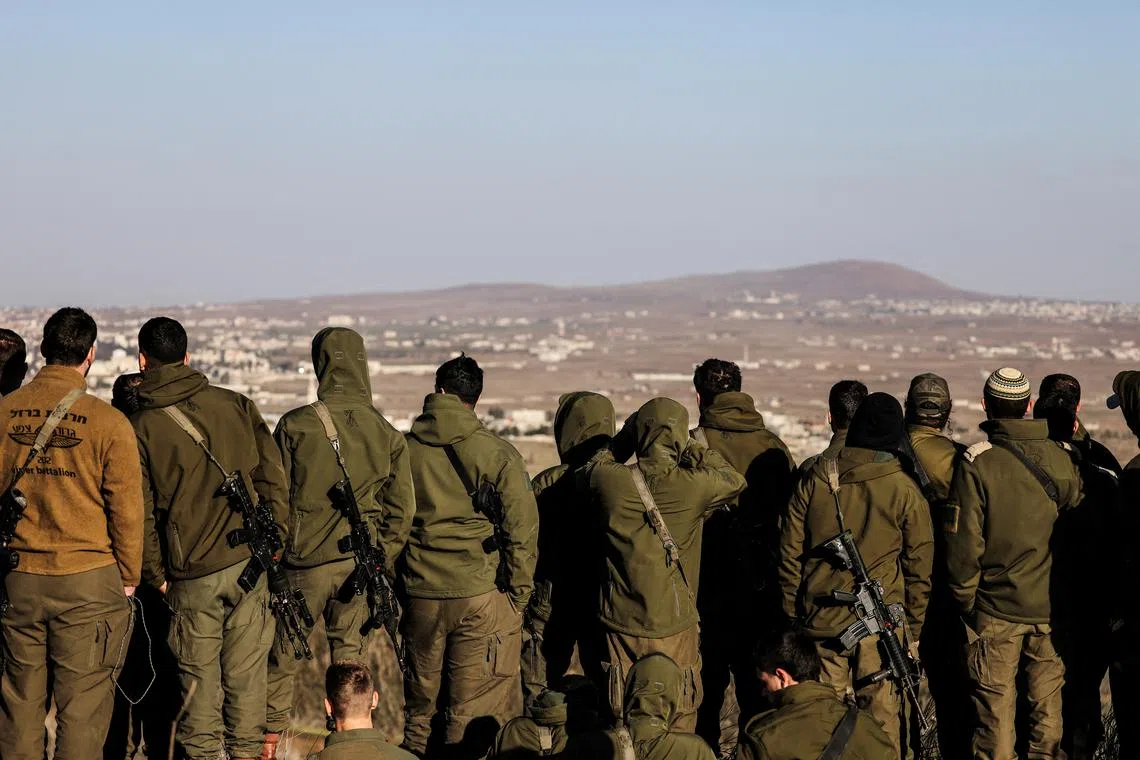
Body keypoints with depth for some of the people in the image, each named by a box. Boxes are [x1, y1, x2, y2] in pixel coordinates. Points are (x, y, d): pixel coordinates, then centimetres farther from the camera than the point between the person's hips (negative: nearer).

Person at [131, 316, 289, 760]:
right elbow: (272, 476, 3)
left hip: (192, 575, -2)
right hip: (249, 562, 2)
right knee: (246, 672, 9)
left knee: (199, 676, 9)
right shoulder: (235, 405, 4)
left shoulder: (140, 427, -2)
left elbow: (140, 511, -3)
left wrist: (157, 575, 6)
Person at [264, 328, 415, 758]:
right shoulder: (387, 434, 0)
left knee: (283, 656, 9)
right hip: (359, 562, 2)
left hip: (304, 560, -2)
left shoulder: (296, 425, -8)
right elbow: (401, 509, 2)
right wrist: (383, 562, 10)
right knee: (348, 657, 10)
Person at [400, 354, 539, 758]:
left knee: (417, 705, 16)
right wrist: (518, 595, 5)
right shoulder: (498, 454, -6)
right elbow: (522, 530, -5)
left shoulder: (403, 449, 1)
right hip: (480, 593, -3)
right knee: (472, 712, 2)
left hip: (418, 593, 3)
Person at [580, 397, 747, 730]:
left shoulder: (611, 480, -11)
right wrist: (695, 449, 10)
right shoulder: (691, 485, -15)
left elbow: (587, 471, 14)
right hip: (674, 625, -2)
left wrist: (624, 440, 13)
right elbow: (735, 480, 6)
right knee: (678, 725, 12)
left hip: (621, 623, 2)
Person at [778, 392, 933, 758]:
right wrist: (913, 629, 10)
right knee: (883, 716, 3)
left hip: (821, 620, 2)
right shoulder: (905, 490, -4)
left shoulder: (815, 478, 2)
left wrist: (793, 615, 14)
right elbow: (918, 566, 0)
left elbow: (790, 552, 6)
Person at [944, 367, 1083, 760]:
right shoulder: (1060, 459, -2)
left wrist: (965, 598, -1)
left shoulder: (977, 462, -13)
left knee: (996, 705, 3)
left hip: (996, 609, -3)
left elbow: (963, 541, -13)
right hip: (1050, 607, 3)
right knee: (1046, 700, 14)